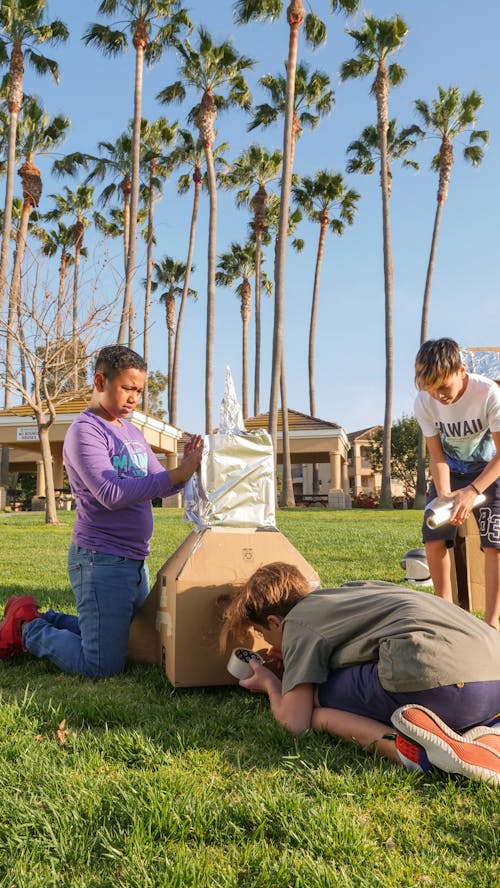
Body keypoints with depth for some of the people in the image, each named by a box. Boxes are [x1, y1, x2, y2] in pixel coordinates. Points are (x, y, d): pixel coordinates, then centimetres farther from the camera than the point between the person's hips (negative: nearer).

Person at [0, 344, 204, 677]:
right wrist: (179, 473, -26)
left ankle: (41, 620, 30)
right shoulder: (85, 431, -13)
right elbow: (112, 494, -25)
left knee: (133, 641, 22)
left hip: (136, 561, 9)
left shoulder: (132, 431, 12)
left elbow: (160, 487, 10)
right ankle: (27, 628, 15)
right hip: (101, 561, -9)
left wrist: (187, 468, -11)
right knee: (104, 667, -5)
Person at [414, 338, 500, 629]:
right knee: (433, 537, -3)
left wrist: (473, 491, -37)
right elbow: (437, 456, -14)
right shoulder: (424, 403, -22)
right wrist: (444, 496, -30)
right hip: (450, 471, 3)